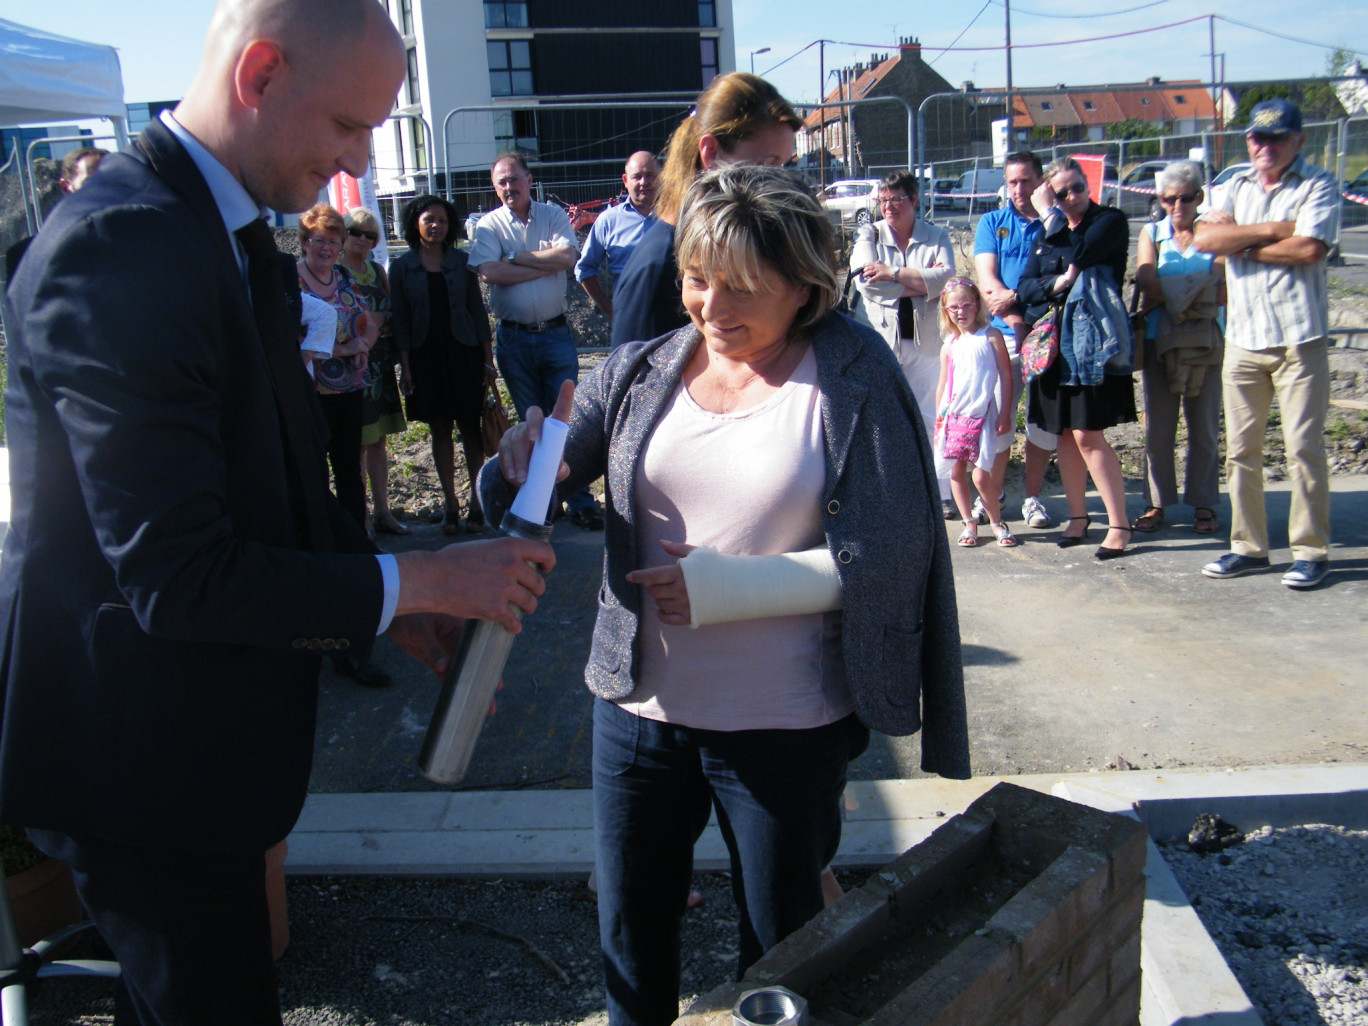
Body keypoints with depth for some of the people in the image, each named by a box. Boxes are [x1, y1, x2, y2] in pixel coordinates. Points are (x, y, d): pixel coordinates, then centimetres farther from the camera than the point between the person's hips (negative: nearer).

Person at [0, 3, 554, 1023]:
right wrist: (424, 580, -20)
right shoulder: (121, 248, -26)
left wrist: (394, 602, 3)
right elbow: (178, 579, -28)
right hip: (141, 747, -9)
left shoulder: (231, 231, 6)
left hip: (200, 726, 9)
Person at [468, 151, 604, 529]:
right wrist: (546, 265, -11)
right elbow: (488, 272, -14)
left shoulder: (553, 215, 4)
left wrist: (516, 258, -11)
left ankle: (580, 501, 2)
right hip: (514, 338, 1)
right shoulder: (489, 225, 2)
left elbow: (568, 257, -14)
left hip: (555, 332, -1)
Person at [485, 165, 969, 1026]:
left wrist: (721, 586, -19)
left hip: (787, 728, -3)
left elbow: (888, 555, -14)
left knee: (782, 950, 18)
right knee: (632, 938, 20)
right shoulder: (640, 374, 0)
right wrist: (526, 464, -25)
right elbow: (511, 496, -2)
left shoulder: (851, 380, -10)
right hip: (638, 706, 4)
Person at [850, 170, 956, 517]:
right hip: (879, 340, 0)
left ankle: (941, 493, 9)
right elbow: (866, 281, -10)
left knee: (928, 418, 3)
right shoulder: (868, 235, 6)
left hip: (923, 341, 1)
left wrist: (894, 273, -16)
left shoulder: (936, 237, 8)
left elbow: (946, 277, -10)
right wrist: (921, 282, -10)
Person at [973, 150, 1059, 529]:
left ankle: (1033, 497, 15)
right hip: (1003, 335, 0)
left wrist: (1015, 296, -17)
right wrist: (1016, 319, -14)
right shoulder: (992, 223, 11)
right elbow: (987, 281, 0)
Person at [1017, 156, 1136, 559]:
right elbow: (1025, 286, 7)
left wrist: (1049, 215, -10)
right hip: (1052, 341, 6)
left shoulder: (1110, 221, -2)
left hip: (1092, 342, -6)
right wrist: (1057, 283, -13)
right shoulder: (1048, 232, 15)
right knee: (1064, 432, 9)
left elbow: (1079, 254, -21)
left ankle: (1119, 523, -1)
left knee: (1087, 435, -10)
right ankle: (1078, 515, 23)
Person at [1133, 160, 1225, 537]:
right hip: (1159, 341, 1)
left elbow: (1223, 293, -9)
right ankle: (1156, 502, 12)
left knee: (1205, 427, 3)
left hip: (1206, 342, -1)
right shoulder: (1151, 233, 8)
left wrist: (1169, 291, -13)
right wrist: (1200, 283, -10)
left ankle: (1203, 503, 12)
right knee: (1158, 428, 3)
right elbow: (1147, 283, -8)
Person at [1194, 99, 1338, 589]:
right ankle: (1249, 546, 15)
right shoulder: (1237, 186, 15)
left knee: (1304, 448, -3)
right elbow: (1204, 237, -3)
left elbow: (1310, 249, -16)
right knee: (1241, 449, 6)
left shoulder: (1318, 186, 1)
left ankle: (1311, 550, 7)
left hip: (1300, 339, -4)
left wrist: (1239, 244, -6)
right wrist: (1273, 229, -9)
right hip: (1242, 340, 5)